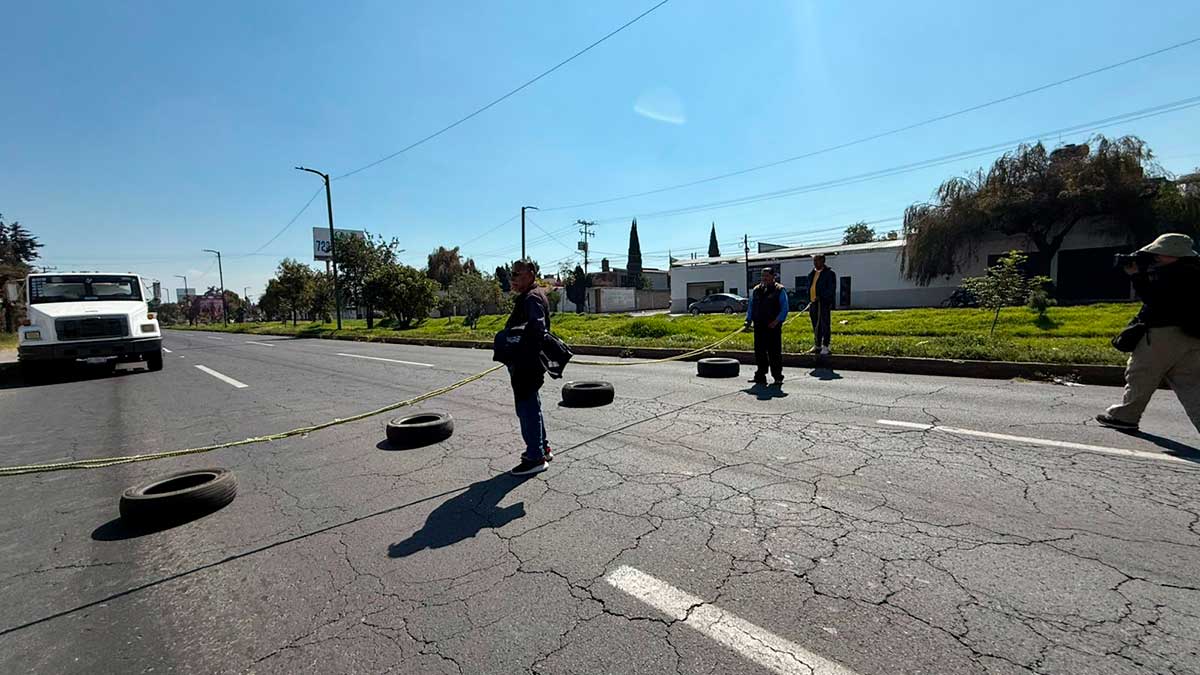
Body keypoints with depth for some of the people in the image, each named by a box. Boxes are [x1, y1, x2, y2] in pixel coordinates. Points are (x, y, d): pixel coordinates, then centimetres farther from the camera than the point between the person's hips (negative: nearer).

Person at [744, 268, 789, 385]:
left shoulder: (780, 290, 3)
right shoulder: (756, 290, 16)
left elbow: (784, 308, -2)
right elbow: (750, 306, 19)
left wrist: (777, 321, -15)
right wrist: (749, 319, 5)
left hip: (773, 326, -4)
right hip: (759, 326, 4)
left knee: (775, 351, -2)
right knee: (759, 351, 5)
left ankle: (777, 376, 7)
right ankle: (760, 375, 14)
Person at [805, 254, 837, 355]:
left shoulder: (829, 273, -3)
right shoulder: (811, 274, 17)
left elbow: (832, 289, -10)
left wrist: (821, 297, -20)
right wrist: (809, 301, 13)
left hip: (824, 303, -6)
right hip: (813, 303, 6)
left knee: (824, 325, -4)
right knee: (816, 326, 12)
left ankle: (825, 347, 1)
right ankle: (817, 345, 20)